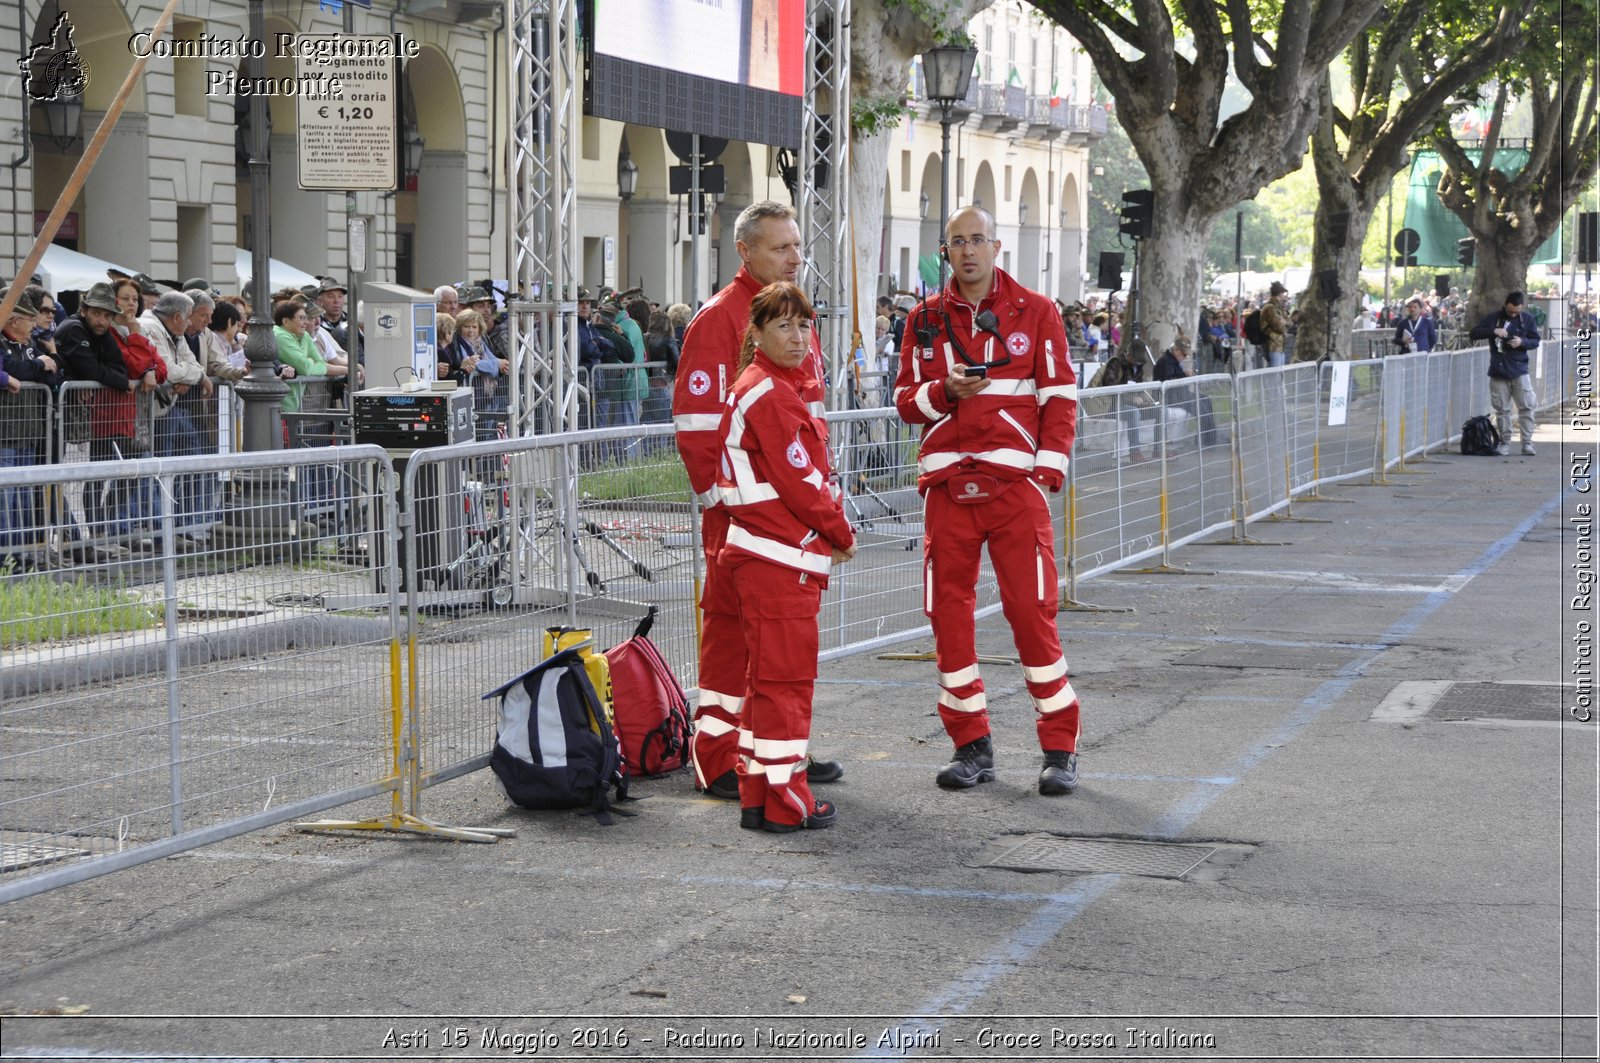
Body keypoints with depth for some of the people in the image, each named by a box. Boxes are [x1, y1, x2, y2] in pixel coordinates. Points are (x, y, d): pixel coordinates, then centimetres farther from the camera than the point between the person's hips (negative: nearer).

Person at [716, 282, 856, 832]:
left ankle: (758, 796, 21)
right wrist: (842, 535, -4)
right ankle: (785, 803, 0)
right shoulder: (770, 395, -15)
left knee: (768, 677, 15)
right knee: (785, 676, -5)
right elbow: (799, 481, -17)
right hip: (779, 559, -11)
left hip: (772, 556, 11)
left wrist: (830, 533, 10)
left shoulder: (776, 387, 18)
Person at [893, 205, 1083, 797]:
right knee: (948, 613, 3)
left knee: (1032, 610, -8)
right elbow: (906, 402, 12)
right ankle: (972, 746, 14)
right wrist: (944, 391, -9)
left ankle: (1060, 748, 0)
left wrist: (1047, 471, -6)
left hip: (1015, 482, -3)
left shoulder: (1035, 313, 5)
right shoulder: (926, 320, 11)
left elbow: (1060, 398, 4)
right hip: (947, 486, 3)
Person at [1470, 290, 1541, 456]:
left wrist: (1522, 342, -16)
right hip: (1498, 371, 0)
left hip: (1519, 370, 0)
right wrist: (1493, 331, -17)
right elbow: (1474, 333, -1)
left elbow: (1535, 341, 5)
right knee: (1501, 409, 4)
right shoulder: (1494, 318, 2)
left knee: (1526, 406, -4)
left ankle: (1527, 442, 3)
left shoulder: (1527, 319, 3)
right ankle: (1505, 442, 13)